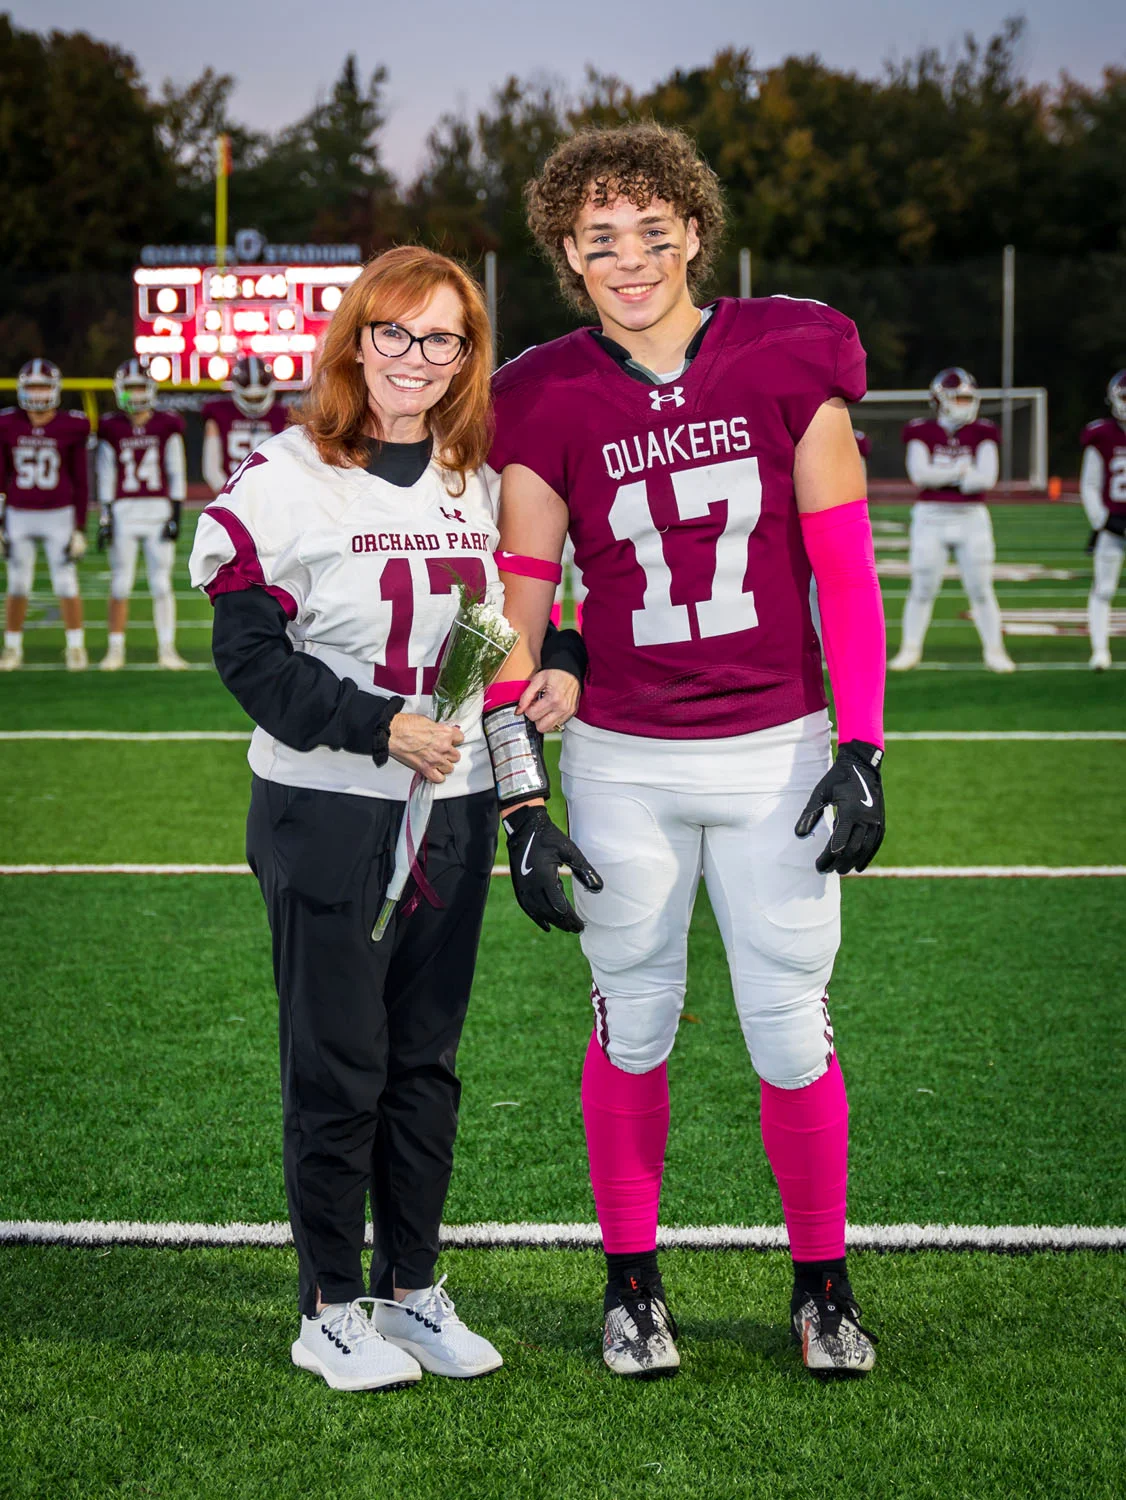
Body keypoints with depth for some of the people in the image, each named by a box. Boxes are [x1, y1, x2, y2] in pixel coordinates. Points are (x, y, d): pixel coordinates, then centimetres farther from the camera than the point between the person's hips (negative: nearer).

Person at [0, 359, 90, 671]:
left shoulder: (71, 428, -5)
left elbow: (81, 482, 1)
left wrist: (80, 527, 0)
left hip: (59, 516, -2)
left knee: (66, 584, -1)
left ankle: (76, 649, 11)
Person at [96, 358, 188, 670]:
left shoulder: (167, 426, 2)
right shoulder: (111, 429, 2)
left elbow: (177, 474, 4)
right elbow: (105, 477, 6)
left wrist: (176, 515, -2)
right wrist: (105, 517, 1)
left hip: (159, 511, 0)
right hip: (123, 512, 0)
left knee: (161, 583, 1)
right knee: (120, 584, 3)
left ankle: (167, 649, 7)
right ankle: (115, 650, 11)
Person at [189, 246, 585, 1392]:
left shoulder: (478, 482, 9)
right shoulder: (286, 480, -9)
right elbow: (251, 655, -12)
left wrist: (556, 672, -2)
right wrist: (382, 728, -18)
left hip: (455, 810, 5)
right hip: (326, 813, -5)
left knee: (426, 1060, 12)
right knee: (338, 1069, 1)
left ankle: (412, 1289, 23)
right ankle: (330, 1308, 14)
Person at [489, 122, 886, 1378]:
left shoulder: (790, 360, -5)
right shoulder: (550, 404, -4)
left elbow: (844, 570, -2)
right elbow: (518, 615, -1)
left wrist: (859, 749, -6)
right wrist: (517, 798, -4)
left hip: (776, 751, 0)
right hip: (623, 763, 0)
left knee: (791, 1032, 4)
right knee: (632, 1028, 10)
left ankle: (821, 1283, 23)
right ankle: (632, 1283, 27)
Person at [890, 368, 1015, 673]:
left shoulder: (982, 434, 3)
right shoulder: (922, 433, 1)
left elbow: (987, 477, -9)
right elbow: (919, 473, -13)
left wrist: (940, 477, -10)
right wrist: (961, 471, -13)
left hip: (971, 518, 1)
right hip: (931, 518, -1)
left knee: (981, 589, 3)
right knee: (922, 588, 2)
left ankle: (994, 651, 12)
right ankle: (910, 649, 13)